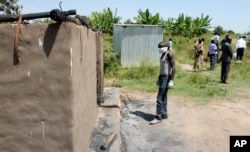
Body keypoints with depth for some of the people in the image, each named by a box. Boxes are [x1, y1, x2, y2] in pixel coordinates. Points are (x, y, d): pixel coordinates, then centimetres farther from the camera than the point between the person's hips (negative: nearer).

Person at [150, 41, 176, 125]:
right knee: (163, 97, 14)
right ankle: (164, 114, 24)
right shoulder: (163, 54, 13)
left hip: (166, 78, -10)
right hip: (162, 77, 10)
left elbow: (173, 67, -19)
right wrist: (159, 78, 22)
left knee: (160, 98, -10)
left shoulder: (169, 54, -15)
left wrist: (171, 80, -22)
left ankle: (158, 117, -4)